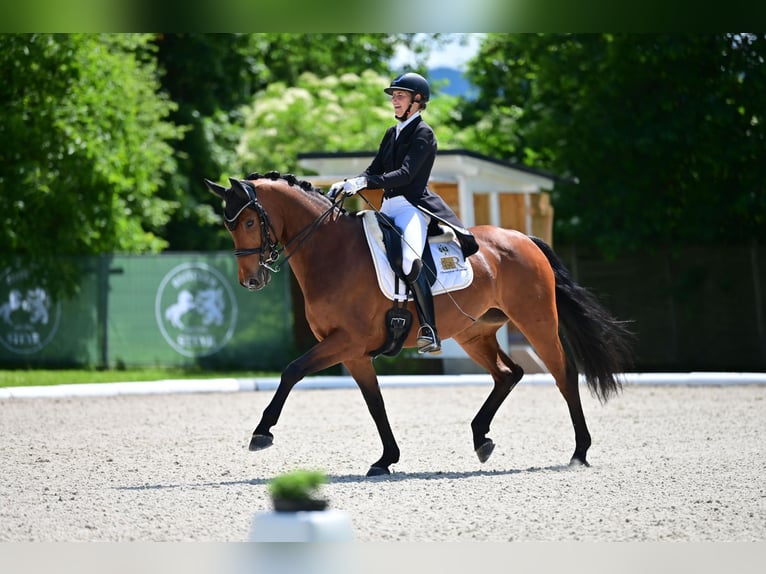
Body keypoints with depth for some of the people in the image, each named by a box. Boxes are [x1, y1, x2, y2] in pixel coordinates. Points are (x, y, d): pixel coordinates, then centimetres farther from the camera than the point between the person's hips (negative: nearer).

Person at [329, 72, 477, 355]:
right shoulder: (391, 134, 19)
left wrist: (364, 182, -26)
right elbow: (374, 171, 17)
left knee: (410, 260, -32)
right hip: (388, 208, 9)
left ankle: (429, 331, -32)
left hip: (412, 205, -9)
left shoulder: (423, 134, -5)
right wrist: (347, 184, -2)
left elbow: (406, 174, -17)